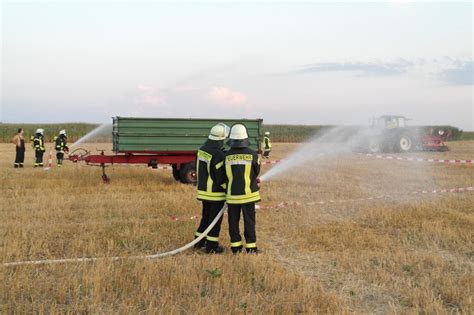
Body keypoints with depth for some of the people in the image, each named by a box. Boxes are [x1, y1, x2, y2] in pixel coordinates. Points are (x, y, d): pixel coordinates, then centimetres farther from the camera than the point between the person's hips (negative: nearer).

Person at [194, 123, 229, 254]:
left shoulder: (202, 150, 3)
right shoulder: (218, 155, -23)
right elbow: (222, 178, -20)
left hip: (203, 190, 8)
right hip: (216, 193, -8)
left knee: (206, 216, 21)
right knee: (215, 219, 4)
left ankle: (199, 241, 28)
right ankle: (211, 246, 11)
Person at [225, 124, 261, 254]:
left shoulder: (227, 155, -7)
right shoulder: (252, 154, -8)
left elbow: (224, 175, 4)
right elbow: (256, 172, 6)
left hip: (232, 194, 1)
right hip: (248, 193, -1)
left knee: (233, 220, 11)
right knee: (249, 221, 8)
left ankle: (236, 246, 16)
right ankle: (251, 247, 11)